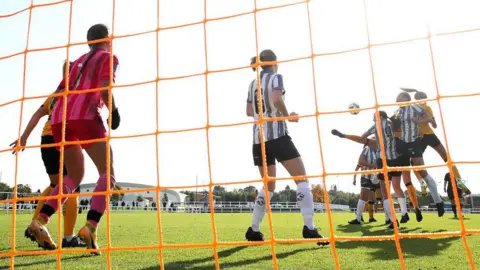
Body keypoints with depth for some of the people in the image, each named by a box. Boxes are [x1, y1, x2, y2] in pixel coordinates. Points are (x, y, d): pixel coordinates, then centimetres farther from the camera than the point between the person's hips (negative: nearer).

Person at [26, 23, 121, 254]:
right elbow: (104, 87, -9)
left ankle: (40, 220, 3)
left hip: (59, 116, 7)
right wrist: (114, 111, 0)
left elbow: (59, 93, 24)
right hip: (84, 114, -7)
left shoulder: (78, 61, 30)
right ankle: (90, 227, -22)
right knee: (108, 173, -3)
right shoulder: (109, 57, 11)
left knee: (74, 176, 18)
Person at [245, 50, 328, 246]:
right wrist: (288, 115, -5)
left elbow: (249, 112, 19)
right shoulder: (276, 77, -1)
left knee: (269, 186, 17)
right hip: (277, 135, -7)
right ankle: (309, 228, -13)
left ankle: (253, 230, 18)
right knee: (302, 179, -2)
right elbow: (277, 99, -19)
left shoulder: (253, 84, 18)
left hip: (259, 138, 7)